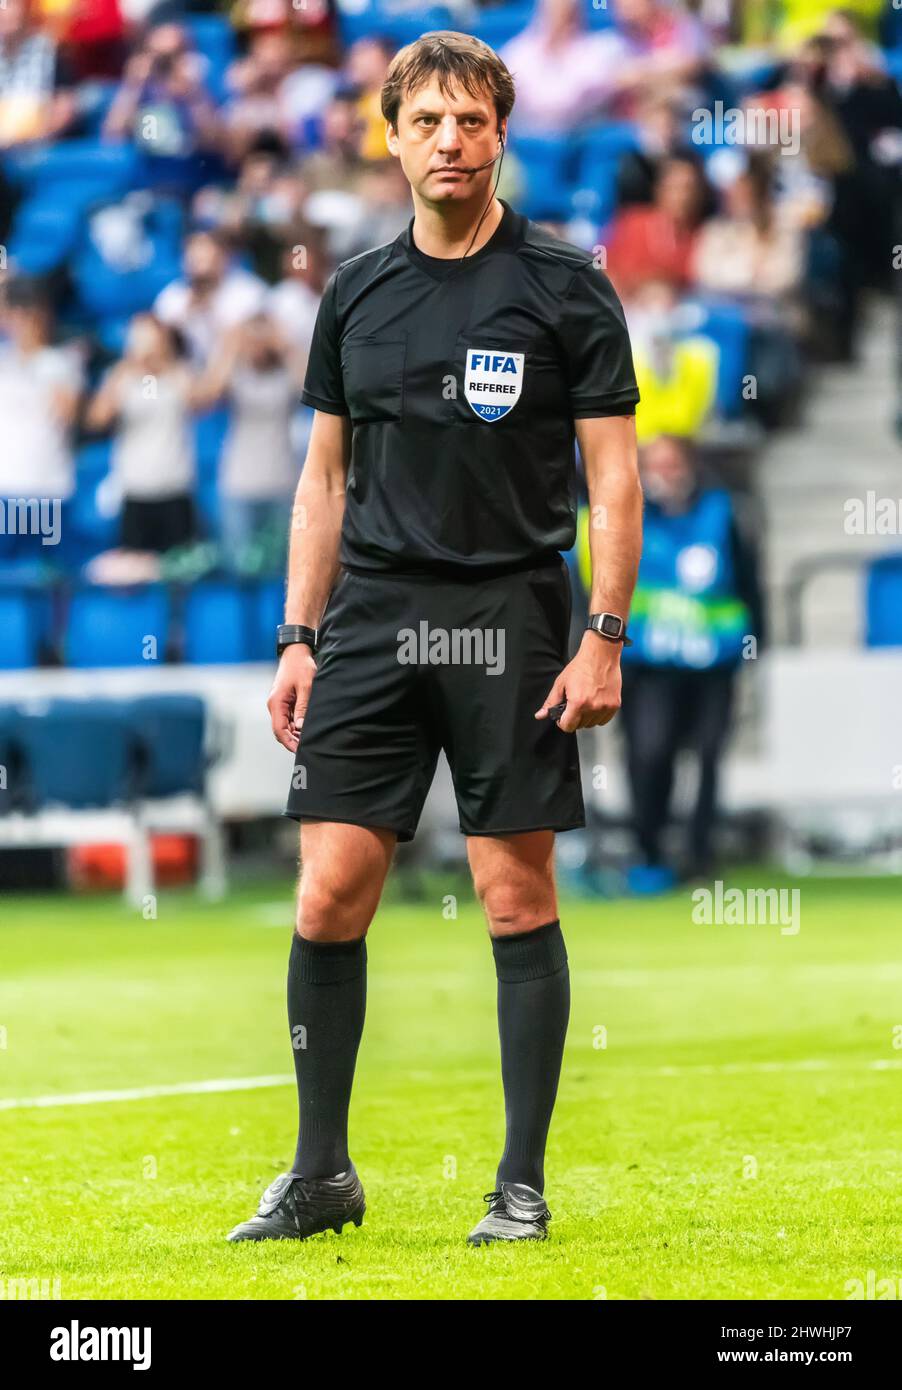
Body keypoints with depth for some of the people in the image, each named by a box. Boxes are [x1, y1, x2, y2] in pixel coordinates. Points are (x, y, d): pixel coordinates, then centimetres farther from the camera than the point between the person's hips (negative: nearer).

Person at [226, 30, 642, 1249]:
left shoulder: (564, 287, -2)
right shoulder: (357, 295, 10)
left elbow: (615, 472, -3)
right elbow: (326, 475, 15)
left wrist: (605, 639, -11)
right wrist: (299, 639, 9)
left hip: (509, 622, -3)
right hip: (371, 620, 3)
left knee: (518, 898, -1)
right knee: (329, 897, -1)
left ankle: (523, 1185, 7)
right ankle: (321, 1173, 11)